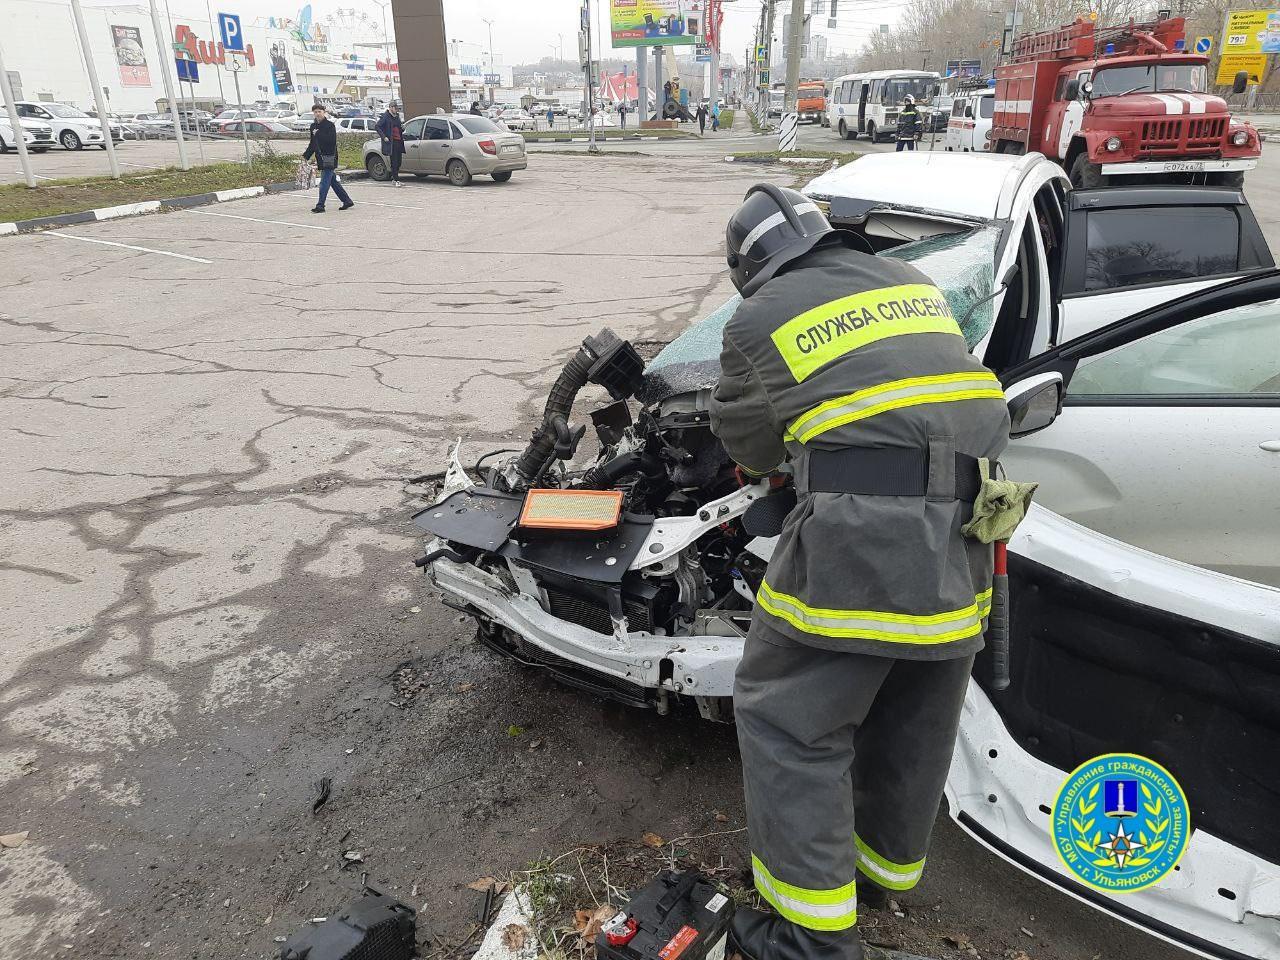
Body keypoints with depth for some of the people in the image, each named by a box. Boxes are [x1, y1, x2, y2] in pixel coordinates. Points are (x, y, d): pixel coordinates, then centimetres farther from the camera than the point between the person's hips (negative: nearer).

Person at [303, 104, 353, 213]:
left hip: (329, 157, -8)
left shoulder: (330, 125, -8)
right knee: (333, 181, 12)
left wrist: (318, 134, -18)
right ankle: (347, 201, 21)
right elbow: (312, 143, 22)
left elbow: (332, 140, -20)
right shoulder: (313, 126, 15)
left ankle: (320, 206, -9)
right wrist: (306, 155, 17)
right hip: (321, 158, 8)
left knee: (324, 182, -9)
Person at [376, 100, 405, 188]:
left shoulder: (397, 116, 18)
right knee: (394, 162, -7)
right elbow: (378, 127, -8)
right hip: (391, 142, -8)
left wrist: (403, 128, 5)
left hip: (399, 141, 8)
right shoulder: (385, 116, -5)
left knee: (398, 162, 10)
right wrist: (384, 137, -15)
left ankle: (394, 178, 22)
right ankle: (397, 180, -6)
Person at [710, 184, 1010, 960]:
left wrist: (769, 466, 36)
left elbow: (744, 435, 15)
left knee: (787, 720, 7)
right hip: (965, 532, 7)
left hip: (863, 533, -7)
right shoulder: (914, 283, 18)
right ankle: (886, 866, 40)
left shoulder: (757, 320, 3)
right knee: (917, 717, 20)